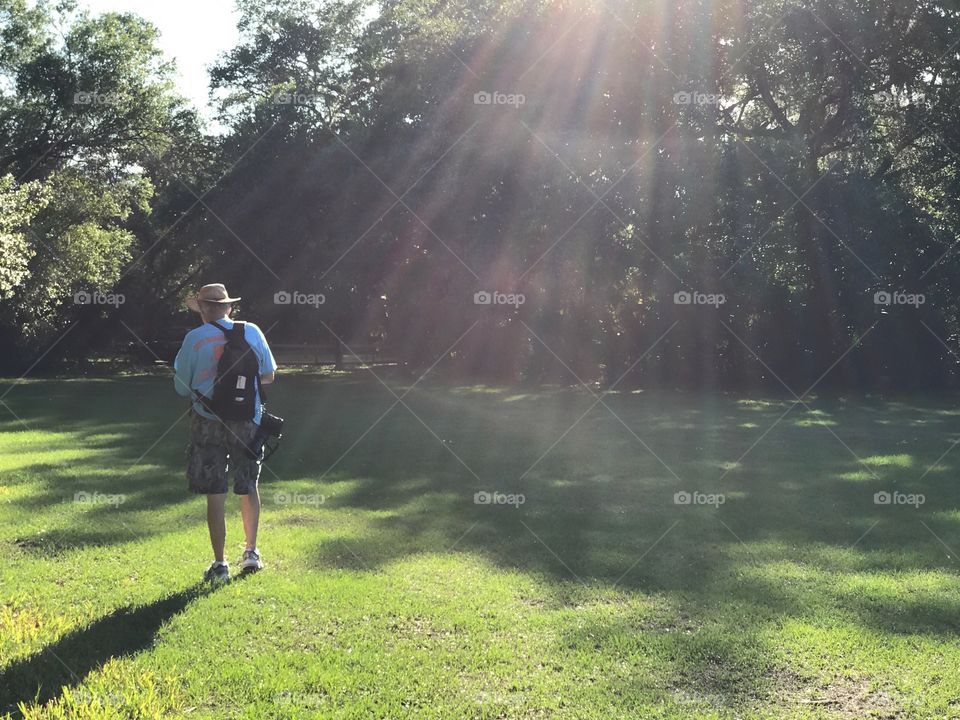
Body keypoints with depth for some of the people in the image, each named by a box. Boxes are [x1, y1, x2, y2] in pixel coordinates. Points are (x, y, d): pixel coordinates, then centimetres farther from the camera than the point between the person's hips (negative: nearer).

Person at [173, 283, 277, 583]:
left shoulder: (194, 339, -6)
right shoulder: (251, 332, 0)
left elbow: (182, 387, -1)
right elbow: (269, 375, 8)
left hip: (208, 422, -2)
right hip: (248, 420, 2)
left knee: (215, 494, 3)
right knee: (248, 487, 18)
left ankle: (220, 564, 6)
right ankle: (251, 552, 22)